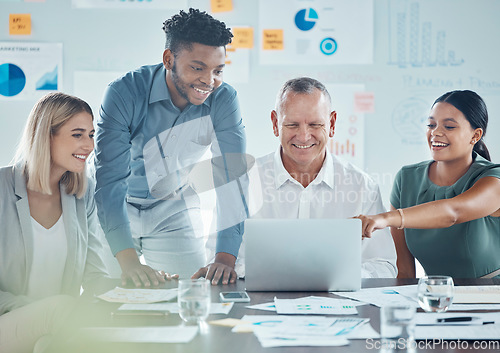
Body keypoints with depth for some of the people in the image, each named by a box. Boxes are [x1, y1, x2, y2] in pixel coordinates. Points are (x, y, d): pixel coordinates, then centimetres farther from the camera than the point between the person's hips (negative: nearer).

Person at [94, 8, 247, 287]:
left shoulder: (224, 100, -19)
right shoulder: (124, 94, -27)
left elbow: (232, 178, -23)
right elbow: (110, 181, -33)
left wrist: (226, 258, -36)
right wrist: (129, 262, -45)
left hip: (175, 211, 2)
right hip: (117, 209, -2)